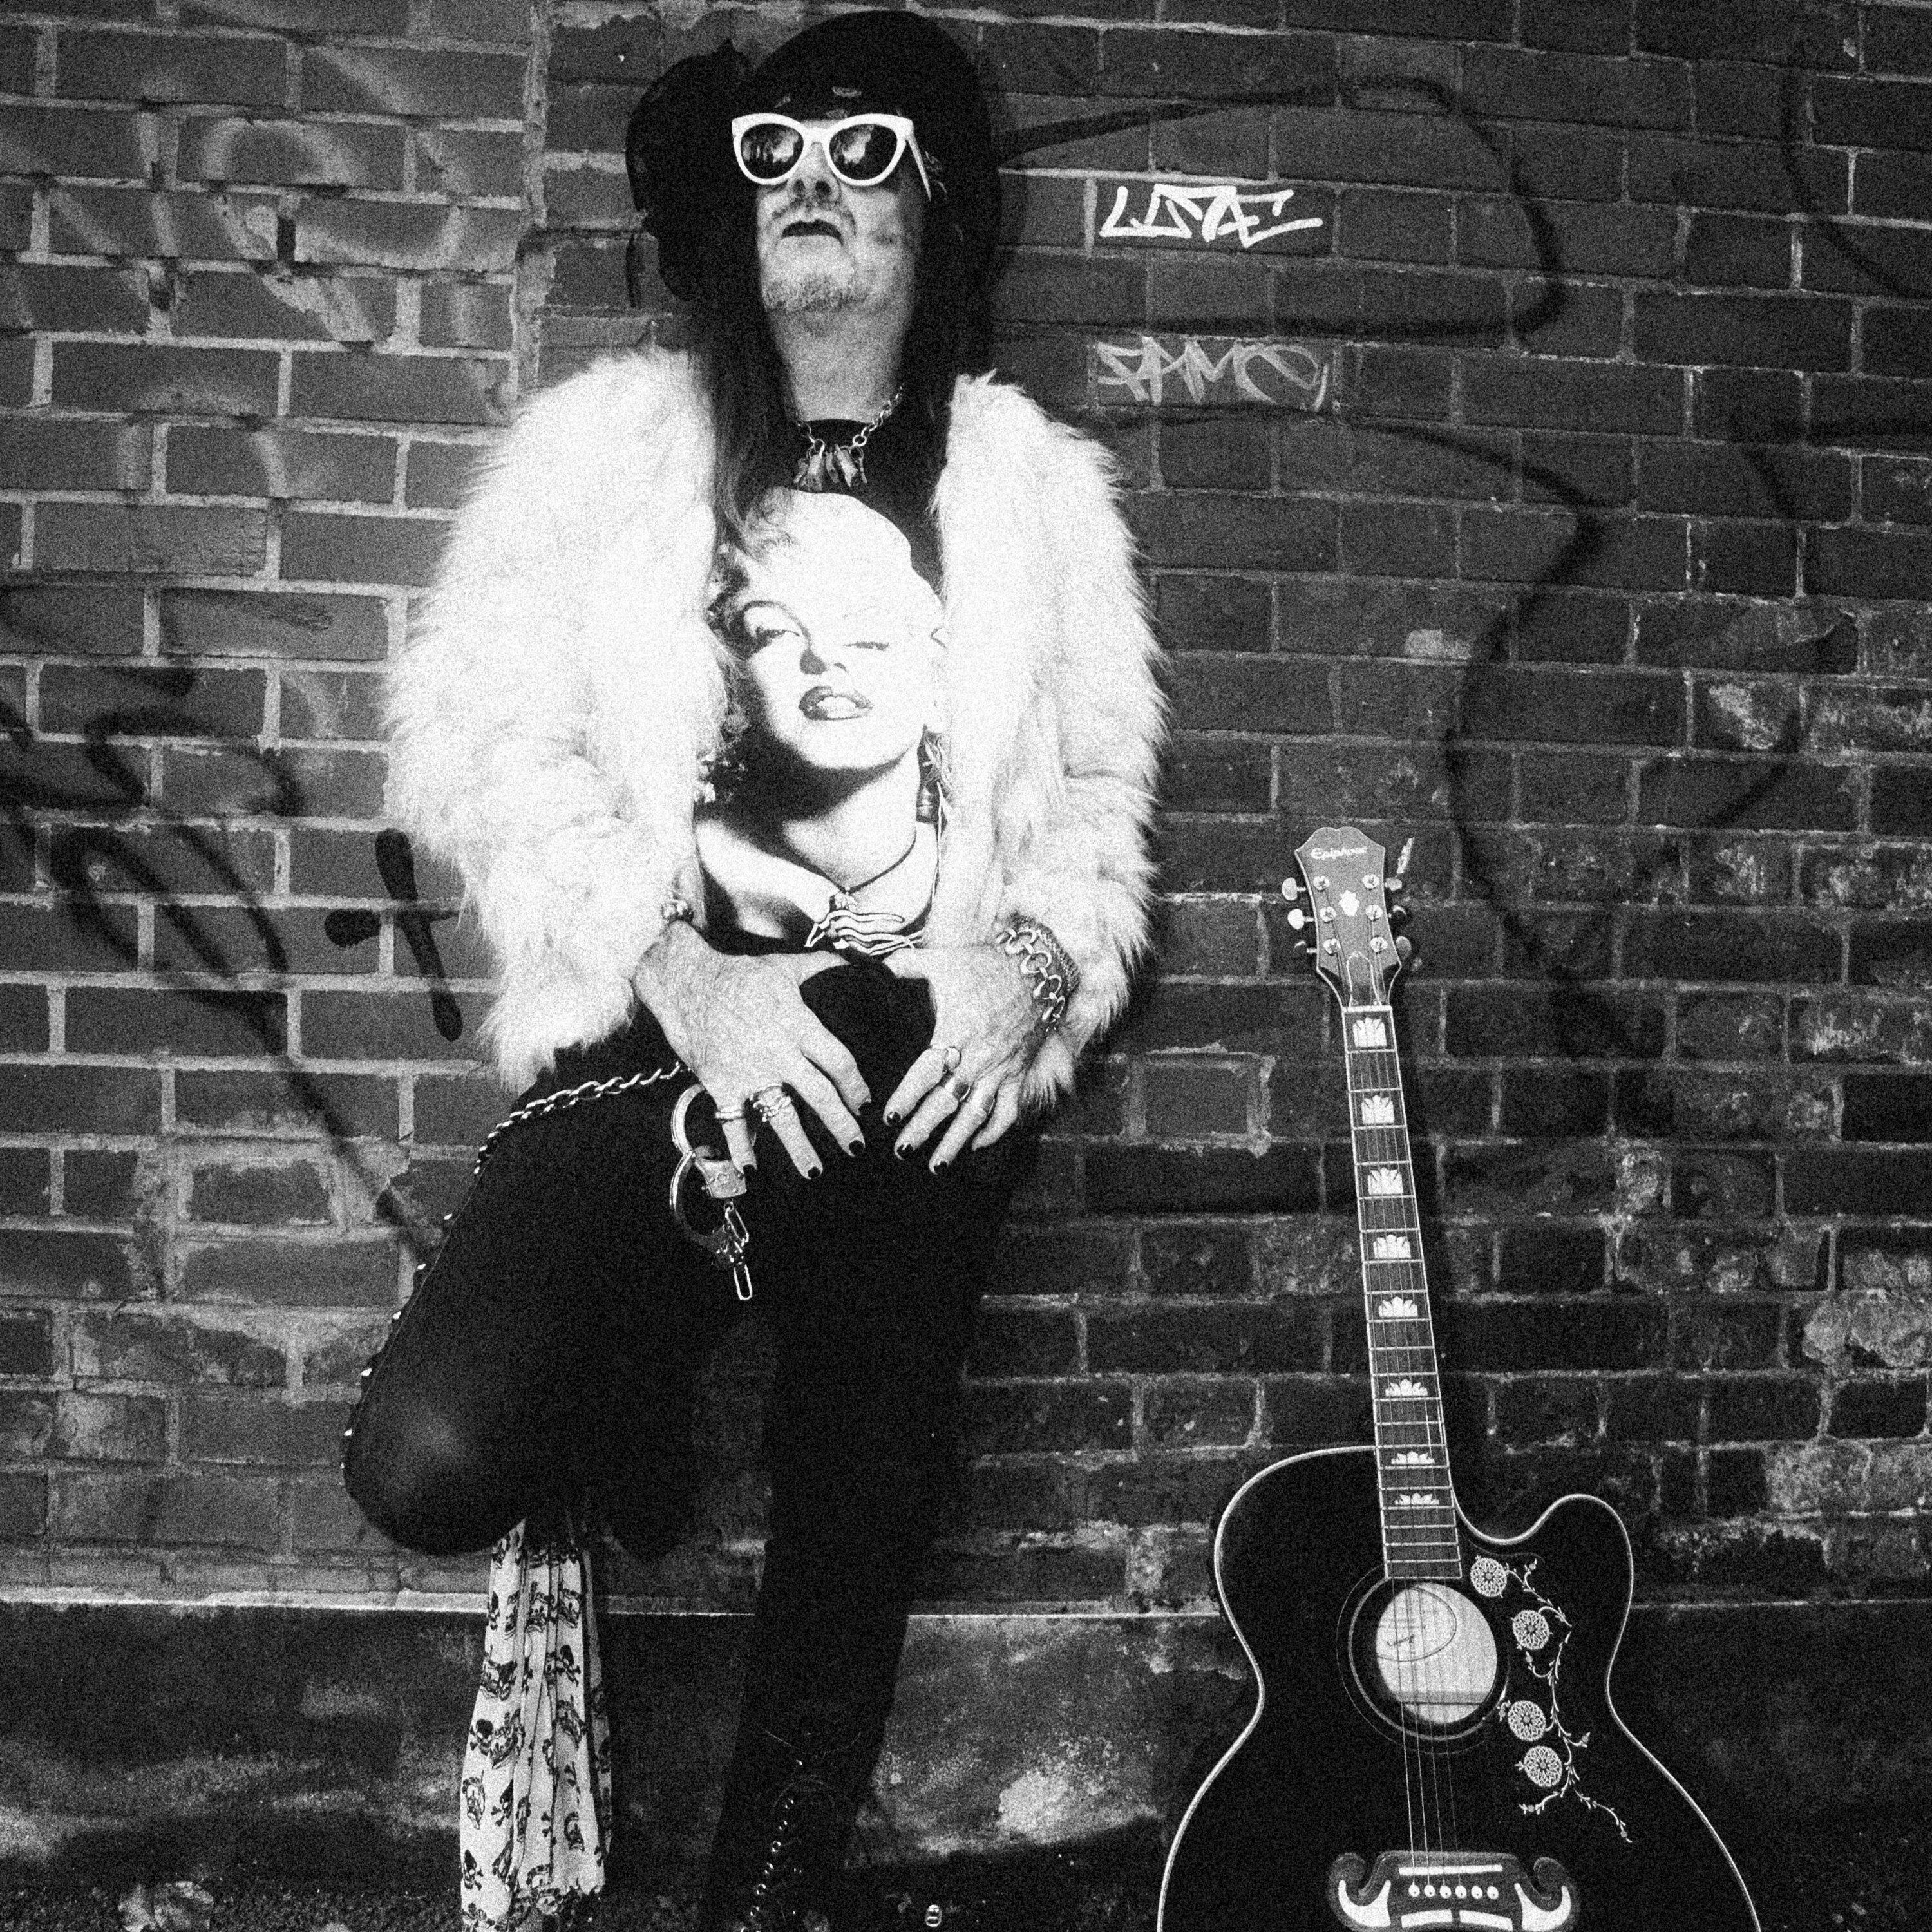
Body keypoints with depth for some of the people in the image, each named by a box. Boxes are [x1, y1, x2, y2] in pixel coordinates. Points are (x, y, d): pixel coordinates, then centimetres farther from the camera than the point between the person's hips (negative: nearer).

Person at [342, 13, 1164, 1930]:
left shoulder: (1037, 484, 13)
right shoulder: (612, 438, 7)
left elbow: (1097, 791, 12)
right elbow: (471, 731, -2)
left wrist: (1036, 961, -10)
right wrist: (681, 975, -14)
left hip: (925, 1059, 2)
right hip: (665, 1030, -1)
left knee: (861, 1506, 5)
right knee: (429, 1460, -20)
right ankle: (624, 1385, 17)